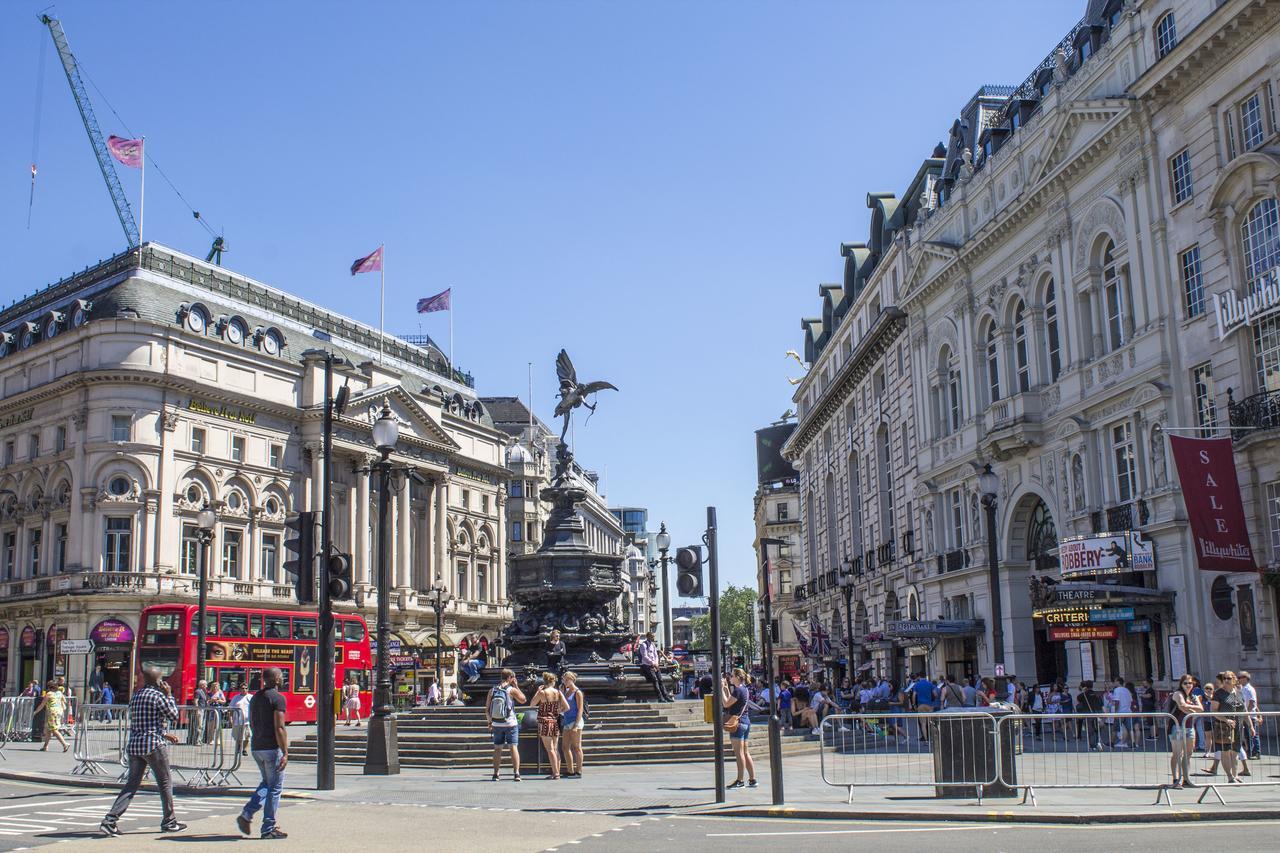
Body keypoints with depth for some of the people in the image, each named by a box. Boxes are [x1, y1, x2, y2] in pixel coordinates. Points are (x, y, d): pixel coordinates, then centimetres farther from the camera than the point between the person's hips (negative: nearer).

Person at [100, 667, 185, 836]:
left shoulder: (135, 696, 16)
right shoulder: (158, 696, -10)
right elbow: (174, 716, -1)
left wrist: (164, 734, 29)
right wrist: (169, 695, 5)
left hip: (134, 745, 7)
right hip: (154, 745, -7)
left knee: (132, 784, 8)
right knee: (165, 782, 6)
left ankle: (110, 819, -6)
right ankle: (169, 822, 13)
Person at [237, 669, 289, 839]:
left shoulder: (255, 698, 12)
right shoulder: (277, 698, -13)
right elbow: (279, 728, -19)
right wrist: (285, 753, -18)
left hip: (256, 747, 8)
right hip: (272, 747, -8)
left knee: (266, 783, 21)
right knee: (275, 787, 2)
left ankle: (246, 815, 7)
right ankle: (269, 829, 5)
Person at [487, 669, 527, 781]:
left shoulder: (492, 691, 3)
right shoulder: (512, 690, -8)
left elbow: (487, 708, 5)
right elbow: (523, 699, 5)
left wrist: (490, 722, 15)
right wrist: (516, 686, 8)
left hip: (496, 724, 3)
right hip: (510, 723, -3)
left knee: (497, 749, 10)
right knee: (513, 747, -2)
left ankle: (496, 774, 10)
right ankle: (516, 773, -9)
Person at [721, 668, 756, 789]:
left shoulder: (738, 690, -14)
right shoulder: (743, 689, 14)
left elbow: (726, 704, -15)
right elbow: (730, 702, 20)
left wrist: (722, 689, -9)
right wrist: (726, 688, 20)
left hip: (738, 722, -10)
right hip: (746, 721, 10)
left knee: (739, 753, -6)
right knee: (745, 753, 11)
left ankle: (740, 781, -3)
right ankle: (752, 779, 12)